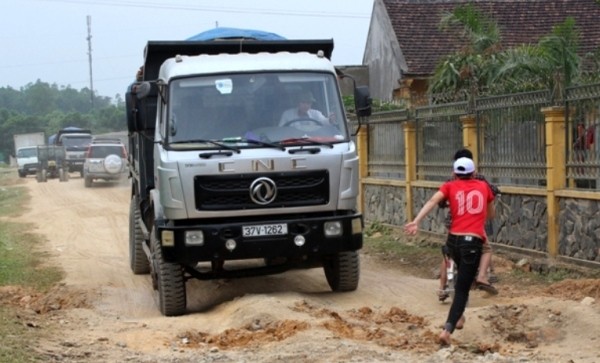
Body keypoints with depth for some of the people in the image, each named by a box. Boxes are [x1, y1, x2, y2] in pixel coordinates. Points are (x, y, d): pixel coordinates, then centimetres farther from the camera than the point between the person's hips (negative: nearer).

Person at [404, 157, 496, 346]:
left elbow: (433, 201, -9)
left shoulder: (450, 186, 11)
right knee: (462, 288, -3)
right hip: (473, 242, -2)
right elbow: (491, 214, 25)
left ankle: (459, 316, 34)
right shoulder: (484, 186, 14)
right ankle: (447, 329, -19)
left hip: (454, 240, 2)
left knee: (462, 278, 31)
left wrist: (416, 221, -18)